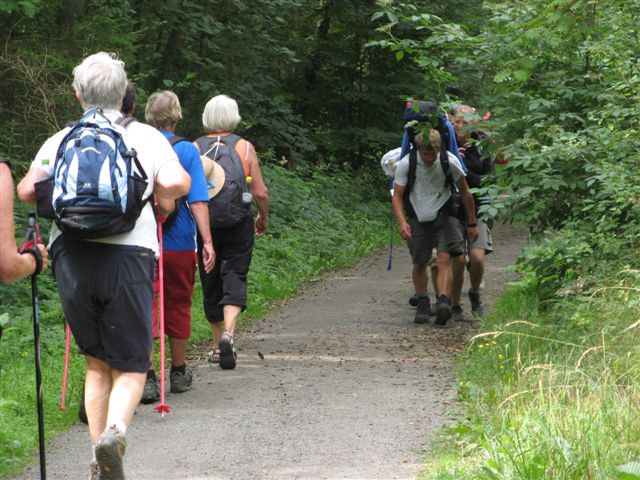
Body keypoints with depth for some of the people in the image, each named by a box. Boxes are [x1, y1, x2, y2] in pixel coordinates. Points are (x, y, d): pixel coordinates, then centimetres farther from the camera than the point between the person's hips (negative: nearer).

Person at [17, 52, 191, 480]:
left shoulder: (62, 140, 13)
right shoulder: (146, 137, 9)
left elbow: (27, 191, 4)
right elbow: (177, 183, -6)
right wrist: (151, 193, 16)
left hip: (72, 255, 2)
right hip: (129, 253, -2)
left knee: (97, 363, 16)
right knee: (130, 365, 6)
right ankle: (115, 430, -24)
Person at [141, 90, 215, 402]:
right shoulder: (186, 151, -4)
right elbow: (198, 201, -10)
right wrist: (207, 241, -9)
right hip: (179, 244, 0)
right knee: (178, 307, 15)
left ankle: (146, 375, -15)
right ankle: (178, 373, 28)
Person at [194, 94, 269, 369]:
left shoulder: (196, 148, 0)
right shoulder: (244, 147, -1)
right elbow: (260, 192, -3)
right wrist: (264, 219, 15)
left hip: (205, 223, 1)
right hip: (239, 224, -1)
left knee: (210, 284, 12)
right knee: (235, 278, -2)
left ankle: (218, 343, 20)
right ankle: (229, 333, -25)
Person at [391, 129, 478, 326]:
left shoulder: (449, 162, -15)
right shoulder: (406, 164, -15)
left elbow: (465, 192, -2)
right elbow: (397, 195, -9)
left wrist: (472, 224, 4)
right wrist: (402, 221, -27)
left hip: (442, 213, -1)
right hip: (417, 217, 1)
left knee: (444, 258, -19)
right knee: (420, 263, 6)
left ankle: (443, 302, -31)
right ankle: (422, 304, 23)